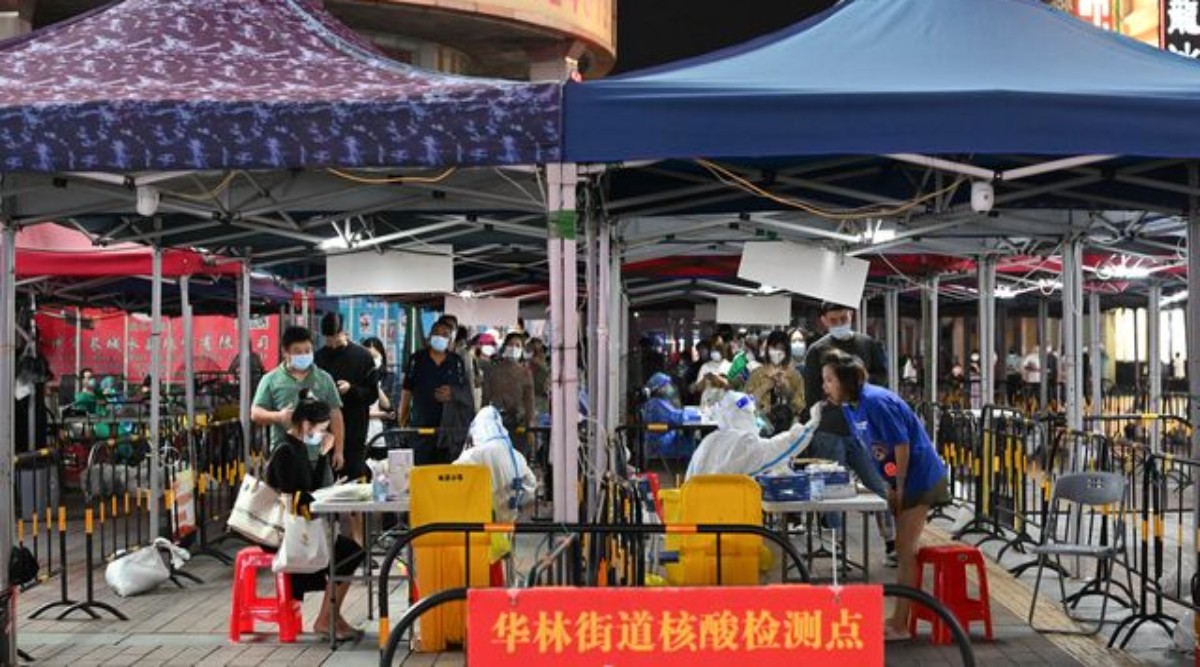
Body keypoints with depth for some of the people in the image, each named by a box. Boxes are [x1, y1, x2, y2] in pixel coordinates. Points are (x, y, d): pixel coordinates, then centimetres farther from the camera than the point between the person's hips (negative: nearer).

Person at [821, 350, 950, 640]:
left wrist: (899, 489, -15)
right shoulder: (849, 406, 3)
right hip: (900, 479, 9)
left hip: (919, 477, -9)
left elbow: (901, 445, -23)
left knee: (905, 550, -5)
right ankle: (900, 617, 24)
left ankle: (900, 625, 1)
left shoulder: (875, 401, -24)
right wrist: (889, 485, 5)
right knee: (904, 549, 15)